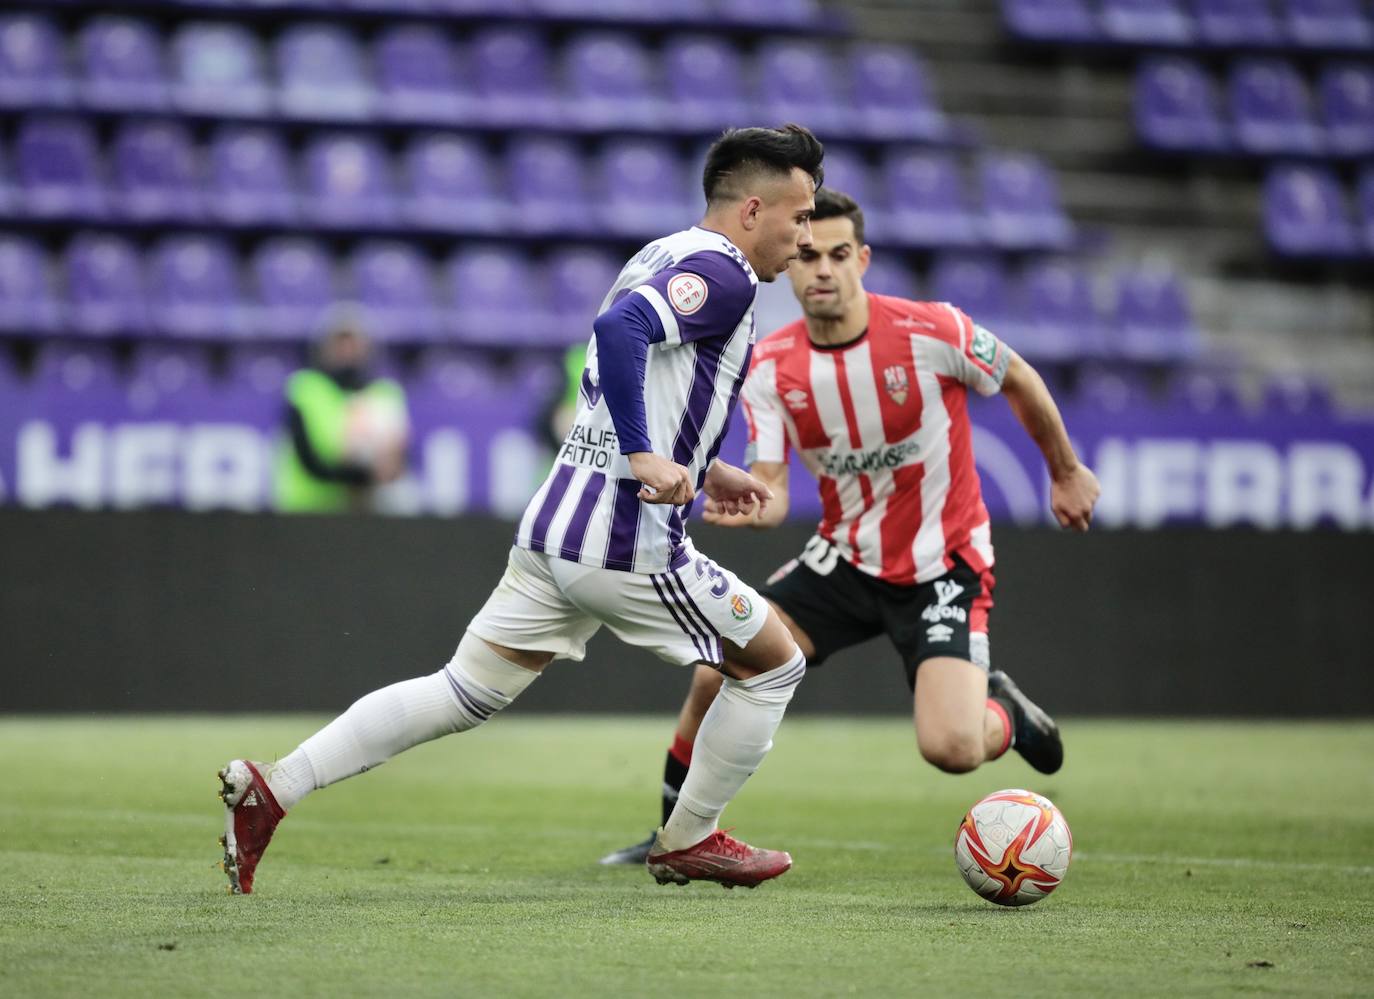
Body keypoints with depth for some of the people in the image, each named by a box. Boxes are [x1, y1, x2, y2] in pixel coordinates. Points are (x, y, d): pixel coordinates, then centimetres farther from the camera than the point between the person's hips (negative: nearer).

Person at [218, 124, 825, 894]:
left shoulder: (664, 258, 19)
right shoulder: (720, 274, -11)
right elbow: (620, 327, -30)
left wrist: (701, 469, 30)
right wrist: (647, 458, -32)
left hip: (552, 527, 9)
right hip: (626, 544, -9)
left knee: (465, 694, 10)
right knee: (776, 662, 10)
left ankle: (270, 788, 0)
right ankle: (689, 842, 21)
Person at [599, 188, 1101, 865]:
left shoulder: (931, 331, -19)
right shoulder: (769, 369, -9)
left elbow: (1020, 381, 0)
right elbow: (772, 492, -12)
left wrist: (1065, 472, 12)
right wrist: (750, 507, -37)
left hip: (942, 568, -4)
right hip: (845, 559, 4)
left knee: (950, 750, -23)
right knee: (719, 672, -13)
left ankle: (1005, 715, 17)